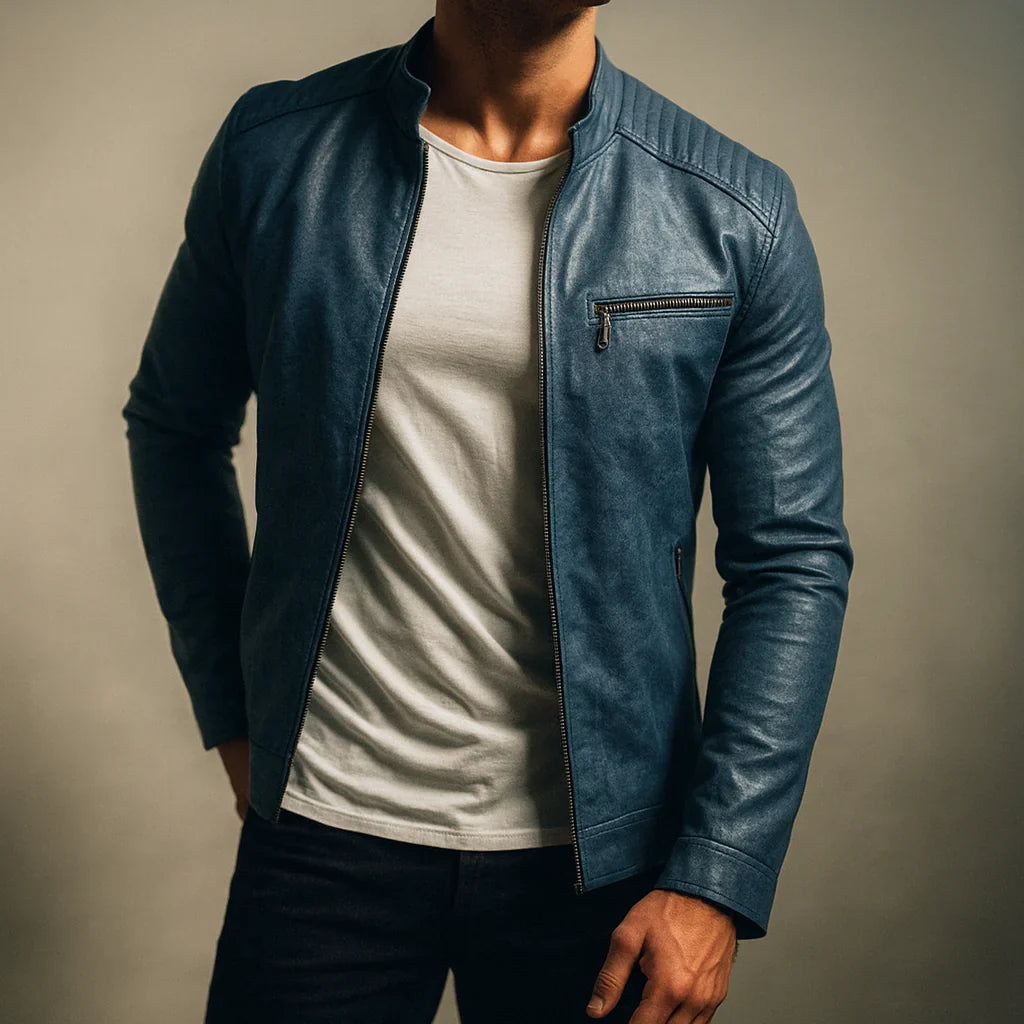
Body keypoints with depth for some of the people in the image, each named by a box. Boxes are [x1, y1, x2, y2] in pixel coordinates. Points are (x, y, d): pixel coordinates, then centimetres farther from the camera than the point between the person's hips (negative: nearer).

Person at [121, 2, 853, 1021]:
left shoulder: (738, 215, -5)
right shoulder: (272, 151, -2)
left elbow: (794, 561, -4)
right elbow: (174, 428, 11)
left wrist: (716, 881, -8)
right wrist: (232, 712, 7)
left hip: (599, 849, 0)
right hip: (326, 826, 1)